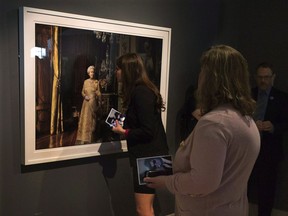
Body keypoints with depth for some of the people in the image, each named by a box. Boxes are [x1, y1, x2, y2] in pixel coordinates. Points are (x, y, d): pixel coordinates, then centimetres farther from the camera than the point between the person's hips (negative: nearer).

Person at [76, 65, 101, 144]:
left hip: (93, 102, -1)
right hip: (86, 102, 2)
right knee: (85, 118, -2)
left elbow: (99, 93, 1)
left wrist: (99, 102, -3)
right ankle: (84, 137, 4)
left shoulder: (96, 82, 3)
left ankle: (91, 137, 8)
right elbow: (82, 92, 11)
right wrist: (85, 96, -9)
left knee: (92, 119, 1)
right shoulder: (85, 81, 9)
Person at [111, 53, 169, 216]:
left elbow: (147, 131, -22)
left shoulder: (141, 92, -19)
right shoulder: (141, 90, 11)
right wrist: (124, 123, 8)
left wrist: (124, 132, -10)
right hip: (147, 155, 10)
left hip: (149, 156, -10)